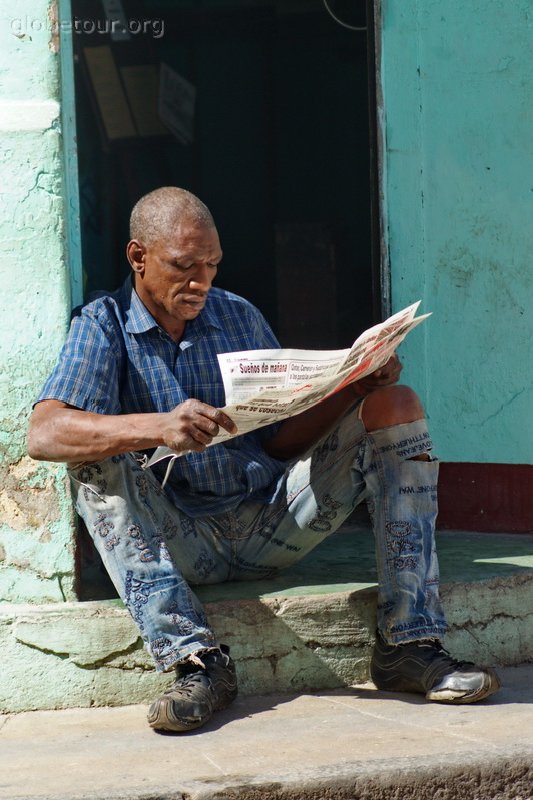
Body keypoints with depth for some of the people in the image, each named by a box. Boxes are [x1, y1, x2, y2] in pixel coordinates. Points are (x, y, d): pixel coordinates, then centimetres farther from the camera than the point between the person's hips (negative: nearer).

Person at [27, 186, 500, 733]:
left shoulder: (239, 317, 13)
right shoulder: (104, 326, -1)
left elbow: (281, 441, 10)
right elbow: (44, 435, -20)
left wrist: (351, 390, -9)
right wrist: (159, 427, -36)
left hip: (273, 519, 4)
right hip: (180, 540, -4)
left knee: (394, 406, -9)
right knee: (97, 459, -29)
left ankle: (408, 645, -20)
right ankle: (196, 660, -39)